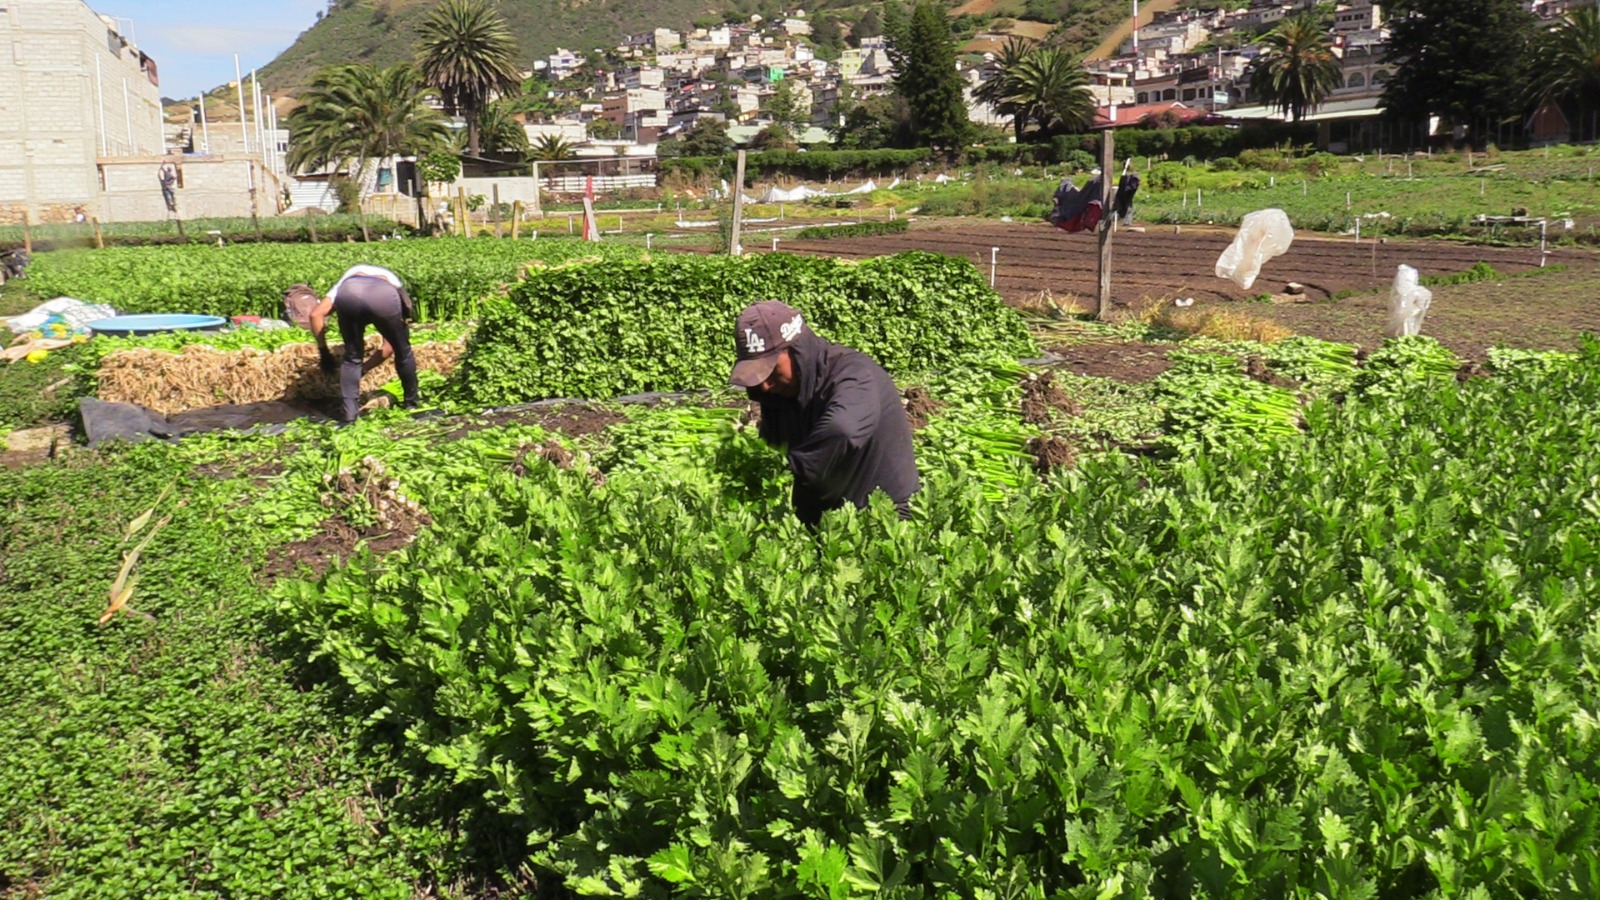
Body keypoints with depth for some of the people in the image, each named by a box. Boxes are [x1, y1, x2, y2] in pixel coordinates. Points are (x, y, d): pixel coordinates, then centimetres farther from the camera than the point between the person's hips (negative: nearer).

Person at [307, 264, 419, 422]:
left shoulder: (348, 279, 44)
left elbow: (316, 314, 27)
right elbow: (389, 348, 37)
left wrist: (324, 352, 34)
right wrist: (364, 369, 45)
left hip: (349, 294, 0)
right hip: (385, 297, 0)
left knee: (352, 357, 23)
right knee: (403, 352, 25)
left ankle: (349, 412, 17)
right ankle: (411, 405, 36)